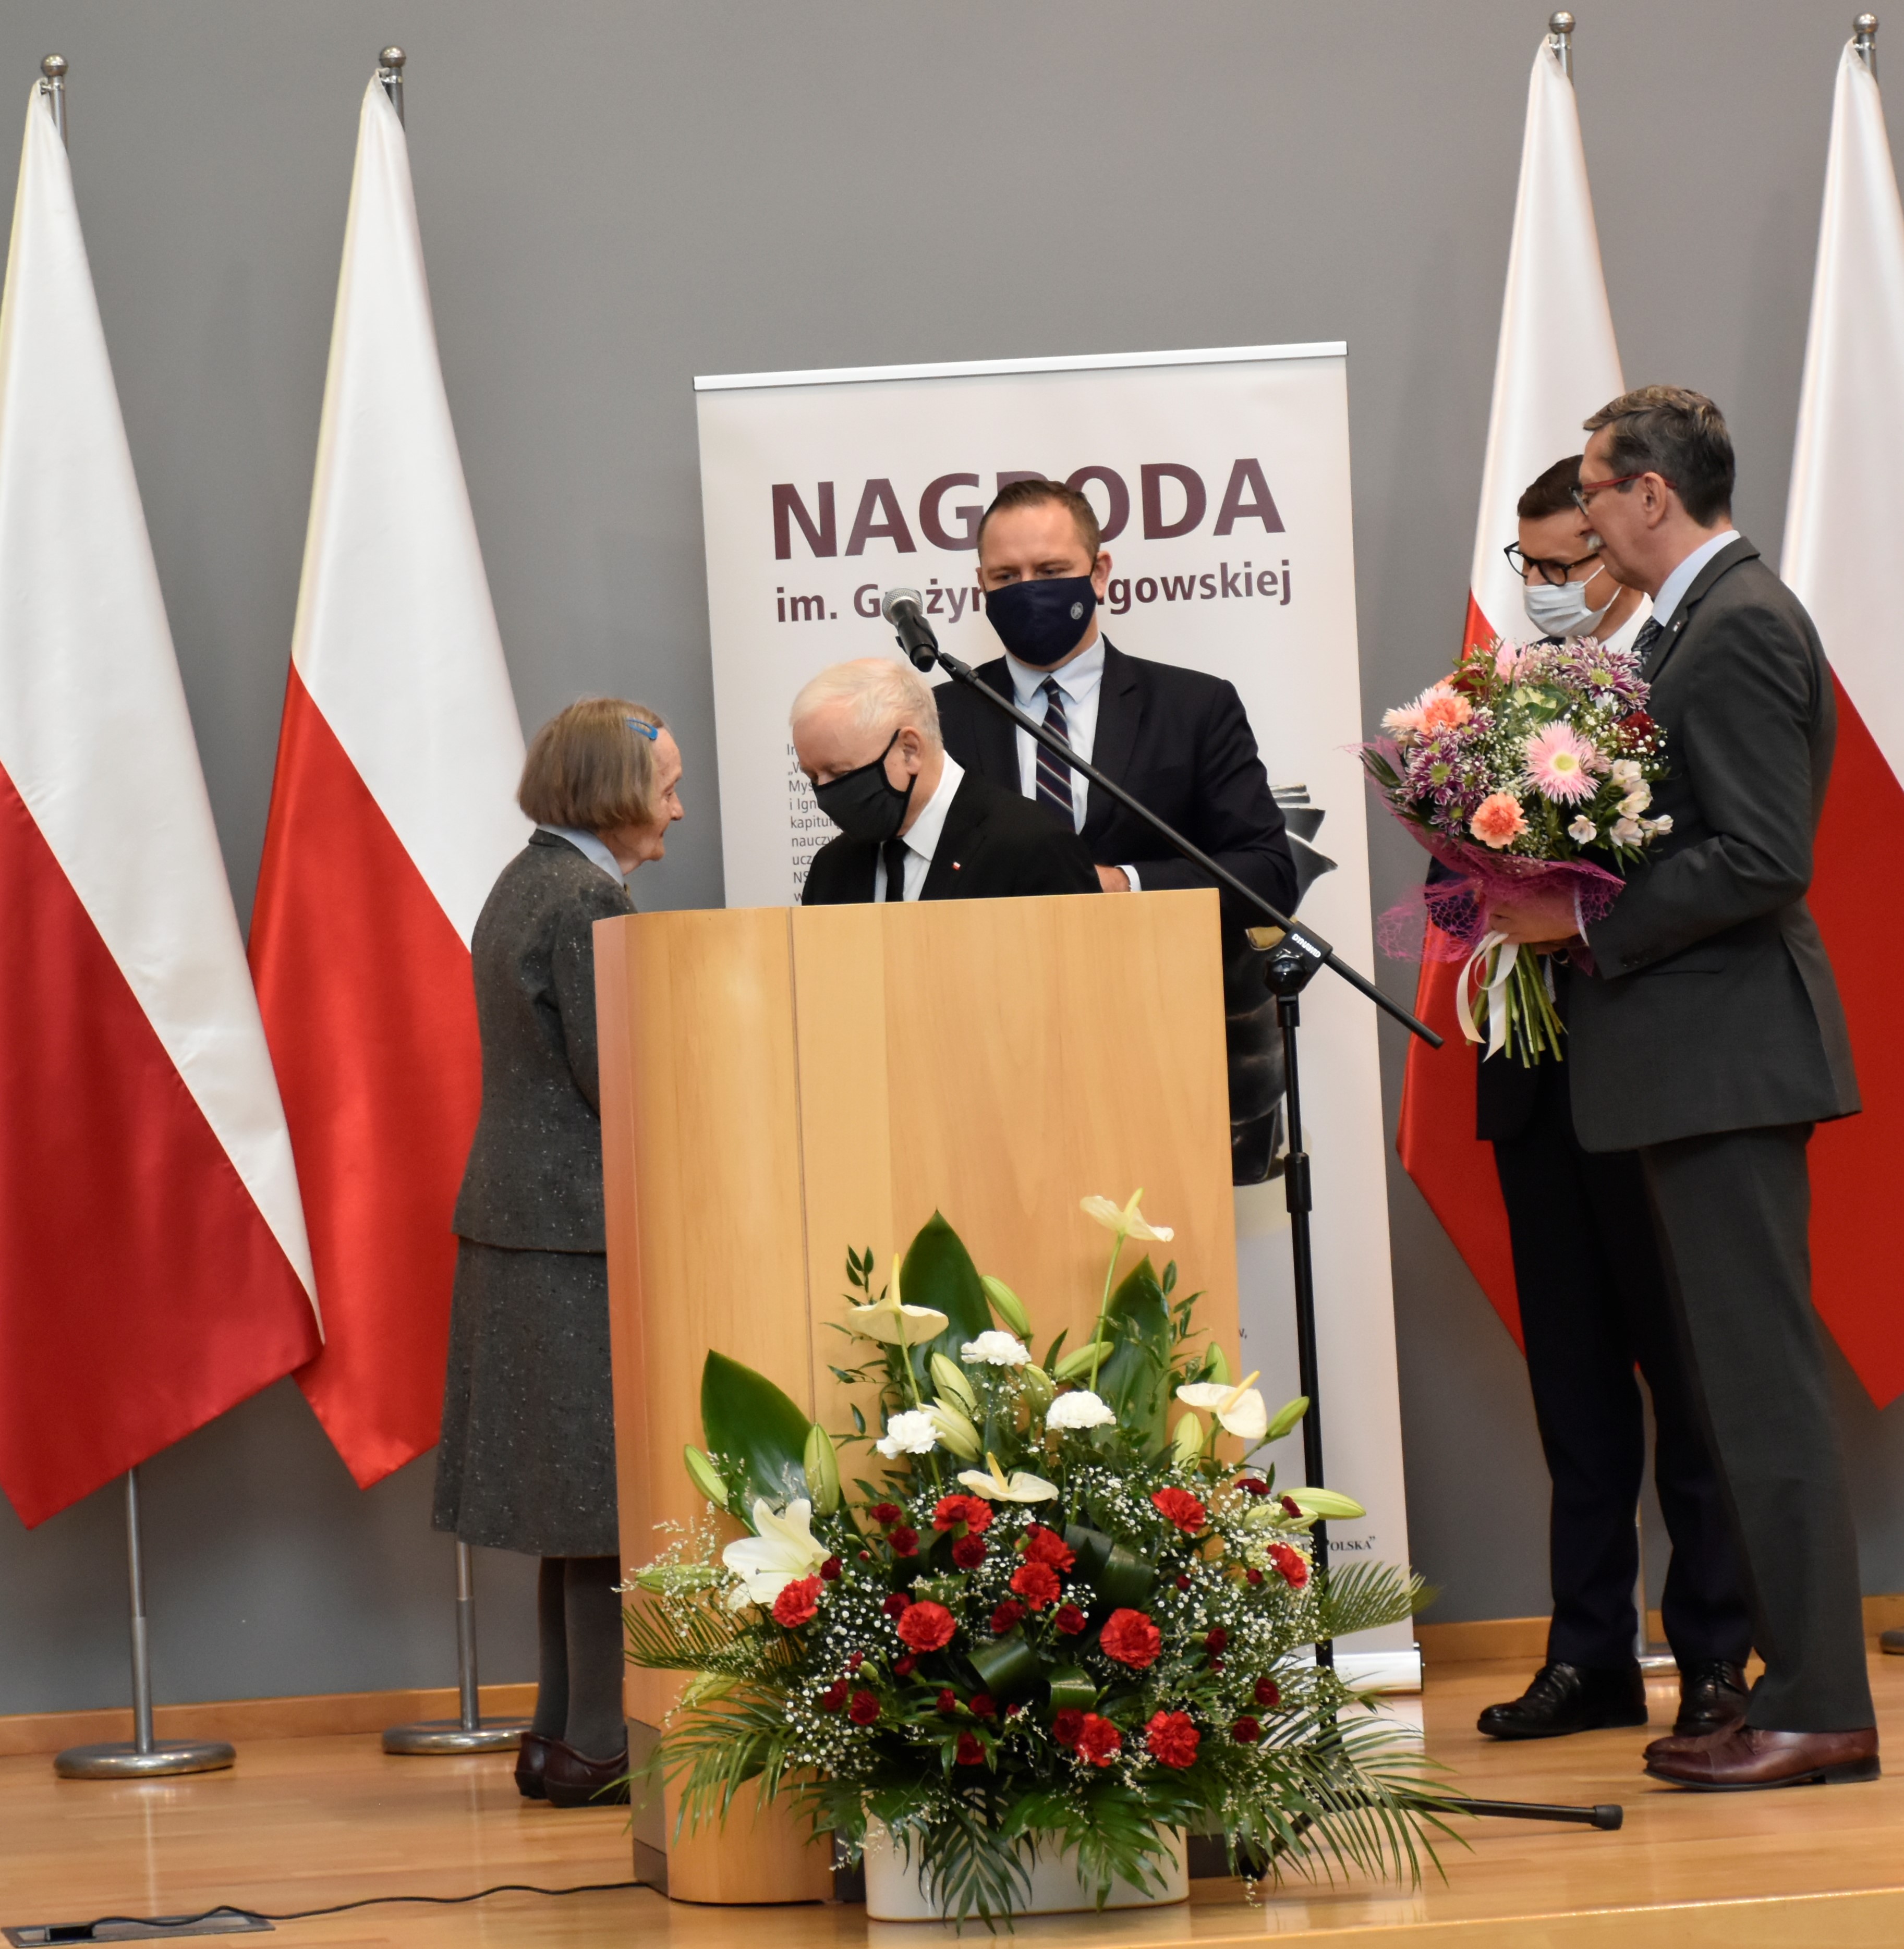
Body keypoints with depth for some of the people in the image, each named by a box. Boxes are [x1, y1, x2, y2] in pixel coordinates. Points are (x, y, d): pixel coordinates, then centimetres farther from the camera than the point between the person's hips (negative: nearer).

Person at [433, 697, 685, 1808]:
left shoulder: (530, 886, 16)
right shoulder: (591, 902, -15)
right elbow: (619, 1082, -18)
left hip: (530, 1220, 10)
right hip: (591, 1229, -10)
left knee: (578, 1497, 12)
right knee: (620, 1485, -6)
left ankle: (567, 1735, 16)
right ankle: (600, 1744, -3)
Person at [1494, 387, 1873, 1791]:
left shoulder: (1740, 627, -14)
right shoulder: (1706, 619, 17)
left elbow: (1763, 861, -22)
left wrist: (1590, 918, -17)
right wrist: (1570, 905, 9)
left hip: (1727, 1051, -11)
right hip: (1702, 1055, 11)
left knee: (1763, 1383, -7)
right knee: (1743, 1378, 12)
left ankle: (1821, 1709, -4)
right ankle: (1801, 1687, 17)